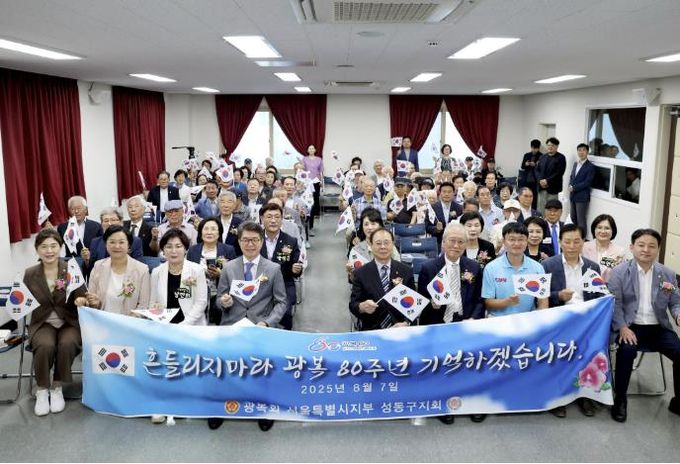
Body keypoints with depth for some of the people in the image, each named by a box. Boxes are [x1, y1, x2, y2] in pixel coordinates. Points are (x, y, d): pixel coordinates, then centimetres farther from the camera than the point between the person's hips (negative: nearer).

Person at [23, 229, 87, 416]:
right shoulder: (30, 274, 1)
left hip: (69, 322, -1)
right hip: (43, 323, 1)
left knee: (67, 344, -32)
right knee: (46, 345, -32)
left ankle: (57, 388, -7)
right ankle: (42, 390, -7)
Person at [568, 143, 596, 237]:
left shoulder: (590, 166, -9)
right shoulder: (575, 164, 14)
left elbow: (587, 182, -14)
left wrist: (574, 188, -15)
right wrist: (570, 186, -3)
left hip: (582, 197, -7)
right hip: (573, 196, 7)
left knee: (581, 220, -3)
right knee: (573, 218, 12)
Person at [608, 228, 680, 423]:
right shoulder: (619, 272, -2)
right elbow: (614, 303, -7)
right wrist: (622, 327, -21)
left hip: (659, 327, 4)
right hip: (631, 326, -3)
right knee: (627, 350, -32)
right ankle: (620, 398, -11)